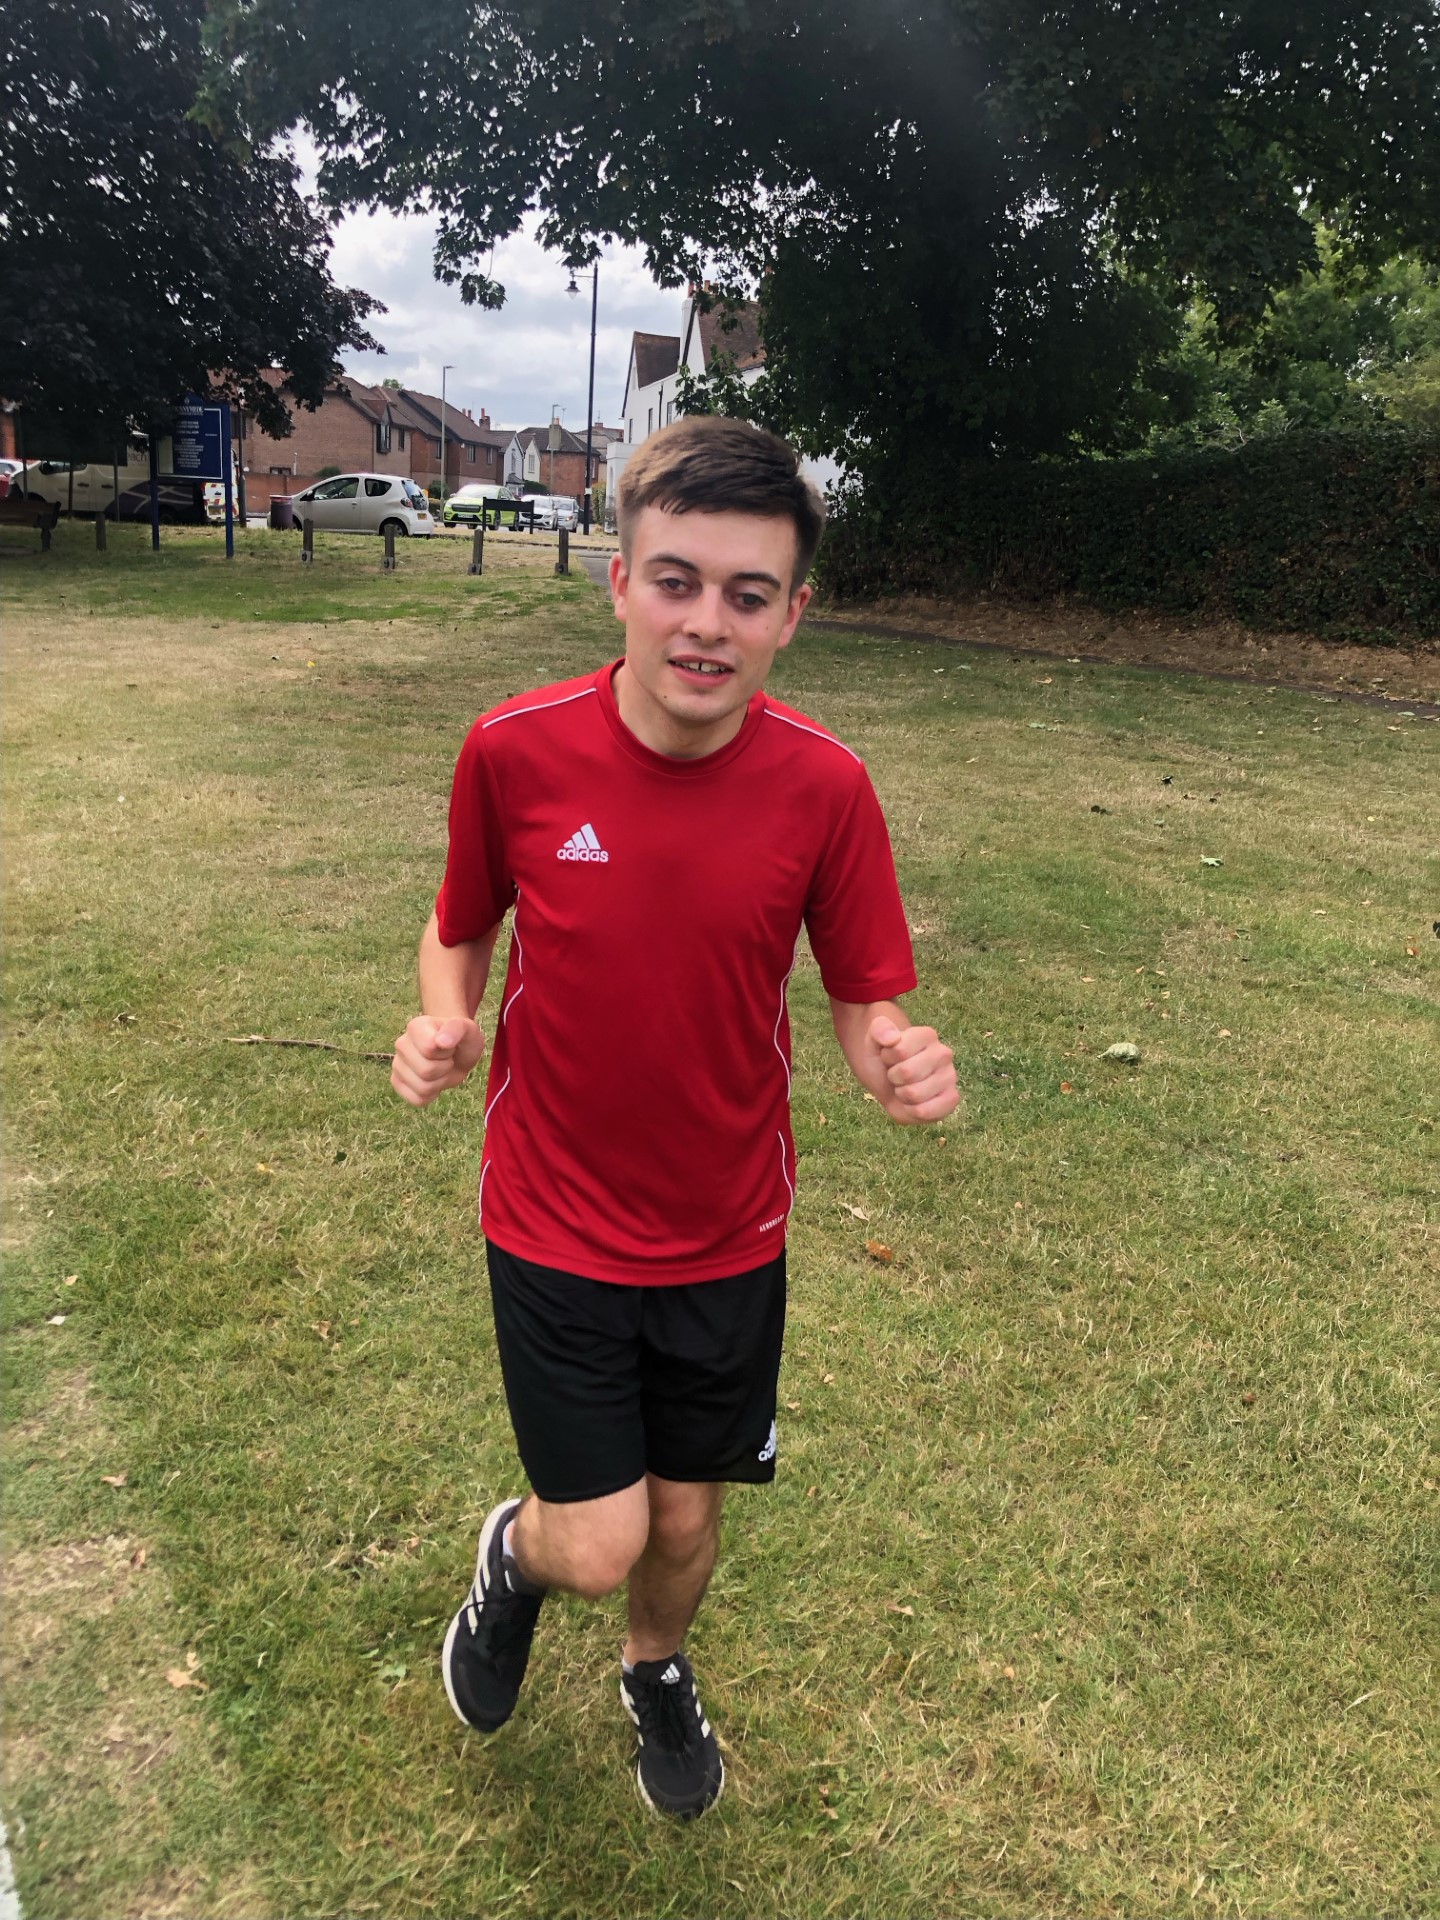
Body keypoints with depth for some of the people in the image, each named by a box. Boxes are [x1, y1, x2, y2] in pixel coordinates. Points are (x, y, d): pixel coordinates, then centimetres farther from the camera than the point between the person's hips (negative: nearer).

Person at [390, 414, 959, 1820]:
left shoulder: (823, 787, -15)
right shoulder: (514, 752, -15)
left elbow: (863, 1000, -5)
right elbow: (461, 930, 2)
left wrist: (898, 1064, -27)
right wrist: (442, 1023, -18)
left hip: (729, 1236, 2)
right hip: (555, 1229, -1)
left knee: (686, 1518, 18)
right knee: (597, 1546, 1)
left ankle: (656, 1672, 55)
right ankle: (516, 1552, 41)